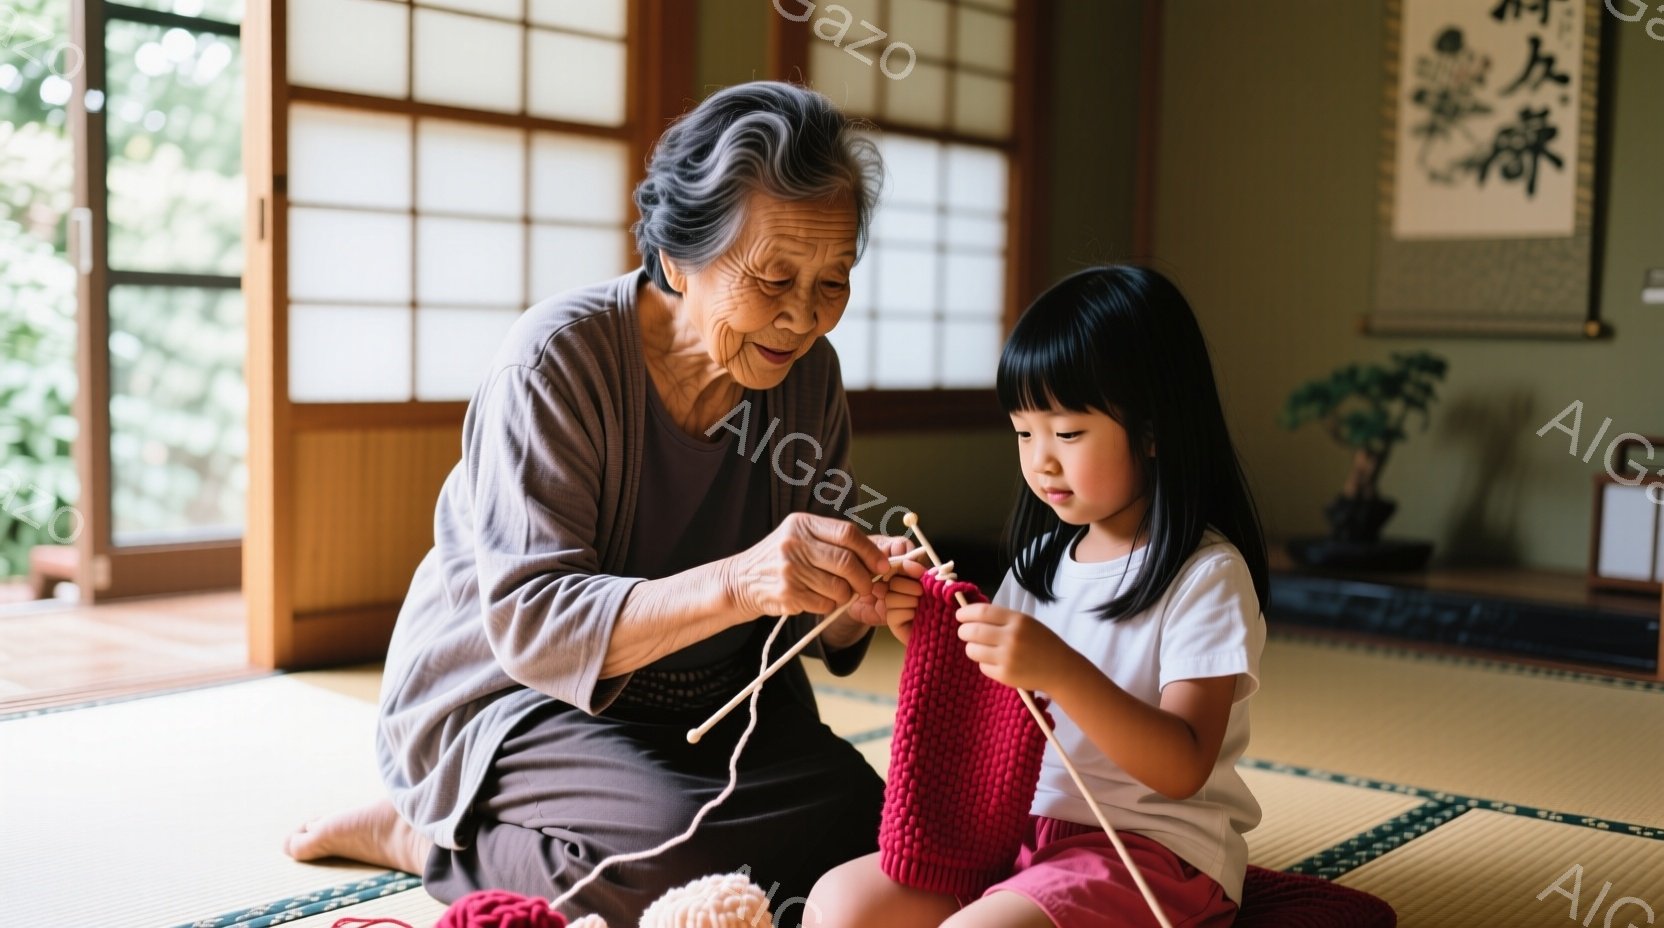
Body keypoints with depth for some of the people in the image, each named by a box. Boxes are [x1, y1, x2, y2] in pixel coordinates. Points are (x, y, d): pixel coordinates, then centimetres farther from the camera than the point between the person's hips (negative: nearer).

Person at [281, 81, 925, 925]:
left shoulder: (806, 374, -5)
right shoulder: (560, 359, -23)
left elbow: (809, 623, -2)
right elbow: (533, 624, -29)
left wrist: (857, 593, -28)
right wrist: (733, 584, -44)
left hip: (700, 698, 7)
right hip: (507, 691, -6)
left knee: (866, 829, -11)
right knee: (677, 855, -31)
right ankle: (426, 837, -1)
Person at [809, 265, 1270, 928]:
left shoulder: (1207, 575, -11)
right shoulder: (1044, 557, 11)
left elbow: (1183, 767, -19)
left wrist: (1061, 672, -32)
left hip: (1154, 847, -6)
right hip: (1024, 824, 7)